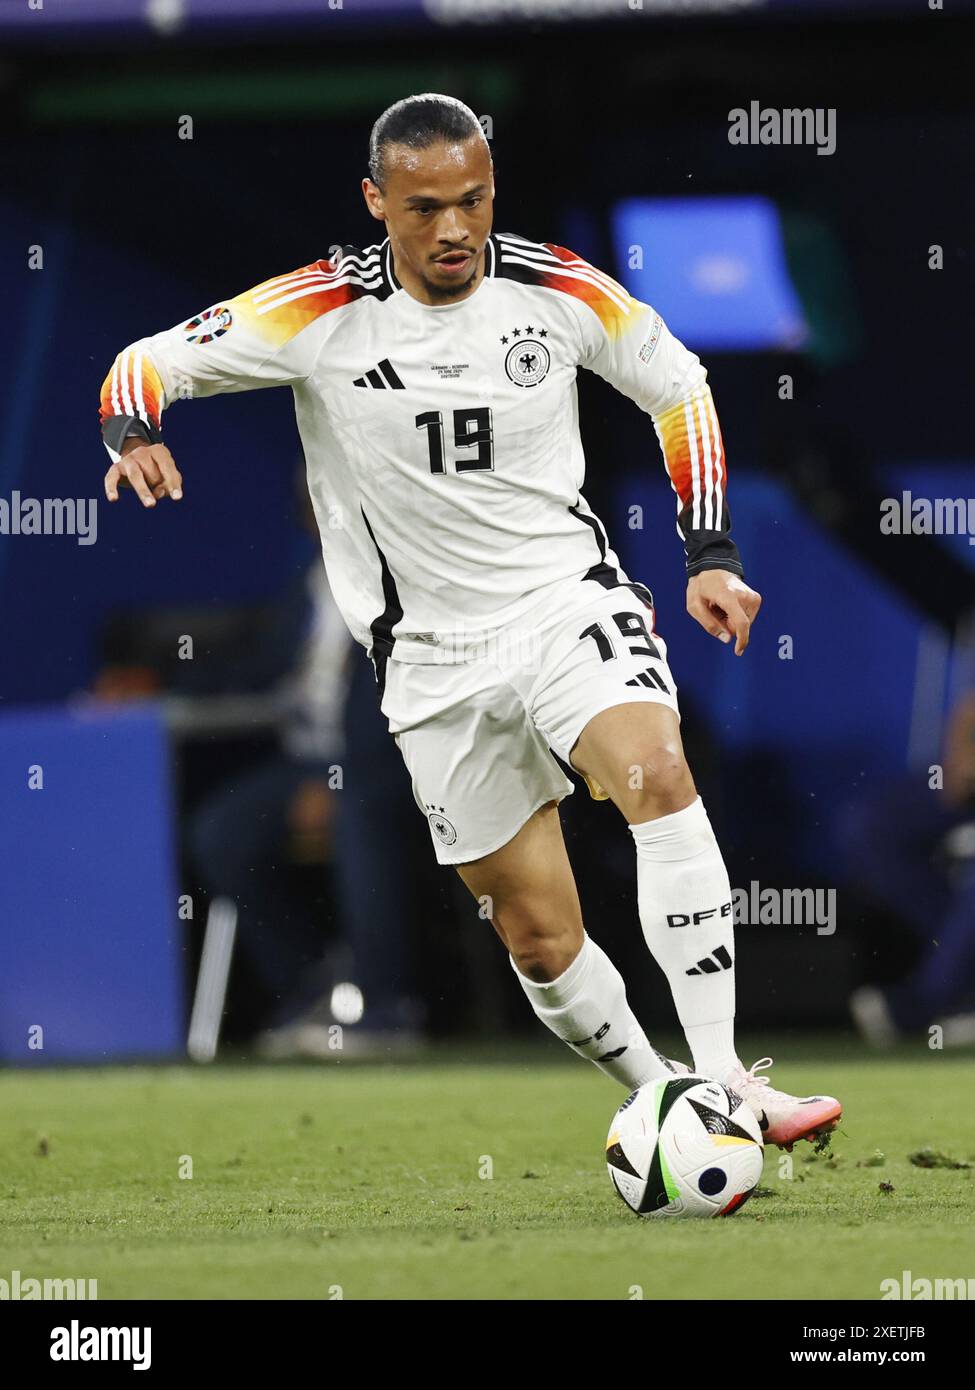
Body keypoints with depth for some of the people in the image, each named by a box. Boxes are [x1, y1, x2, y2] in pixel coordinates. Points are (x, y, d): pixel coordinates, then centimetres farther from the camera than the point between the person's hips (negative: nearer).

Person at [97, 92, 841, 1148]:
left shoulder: (558, 289, -6)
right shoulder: (321, 311, -11)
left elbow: (678, 386, 11)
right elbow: (144, 364, -5)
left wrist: (710, 557, 5)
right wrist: (137, 435, -28)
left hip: (570, 599, -1)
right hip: (435, 656, 1)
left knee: (656, 774, -31)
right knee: (540, 939, 1)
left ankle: (724, 1079, -33)